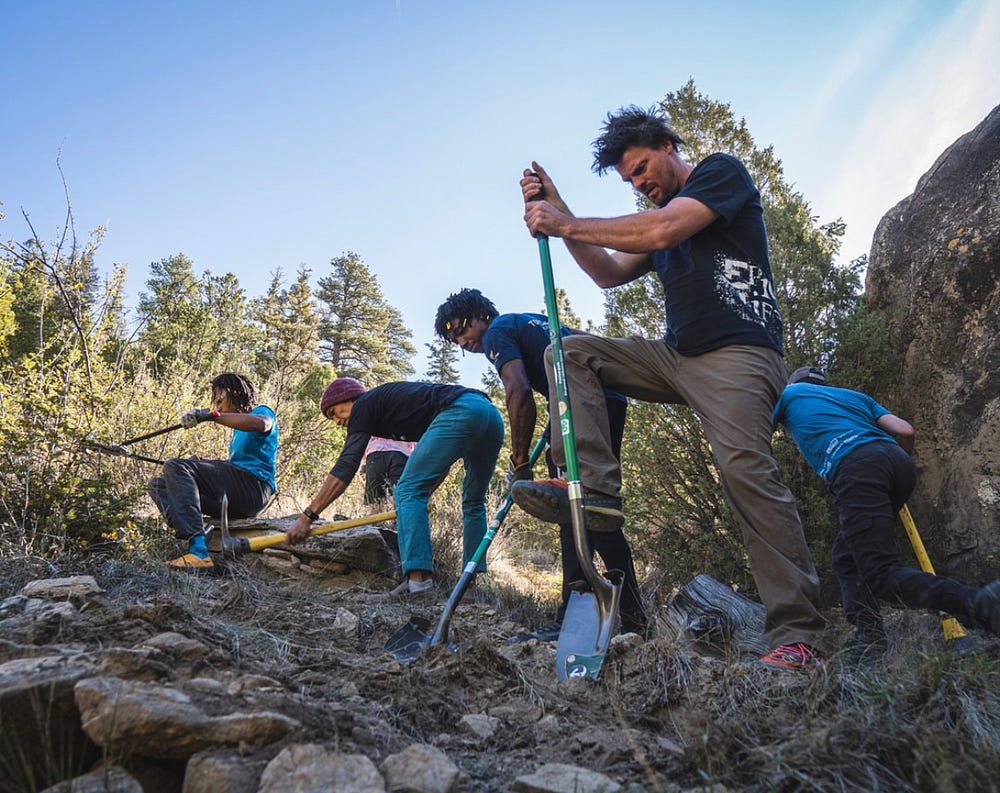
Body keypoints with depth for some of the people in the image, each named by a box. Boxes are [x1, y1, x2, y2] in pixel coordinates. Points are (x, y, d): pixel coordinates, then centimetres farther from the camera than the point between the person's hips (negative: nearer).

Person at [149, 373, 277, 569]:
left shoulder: (263, 411, 5)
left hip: (254, 486, -9)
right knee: (158, 484, 5)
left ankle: (198, 551, -37)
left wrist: (212, 415, -25)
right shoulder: (239, 431, 33)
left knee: (175, 466, -22)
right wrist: (201, 467, 14)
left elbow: (260, 424, -23)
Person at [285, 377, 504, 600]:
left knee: (407, 491, -4)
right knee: (473, 505, 20)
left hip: (459, 412, -9)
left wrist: (307, 516, -1)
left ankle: (418, 581, -14)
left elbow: (346, 466, 0)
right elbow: (440, 460, 35)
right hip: (492, 413, 9)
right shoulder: (393, 400, 35)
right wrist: (424, 495, 32)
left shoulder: (365, 404, 12)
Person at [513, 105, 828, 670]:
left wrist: (566, 225, -10)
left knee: (746, 468, -26)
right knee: (571, 352, -1)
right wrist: (558, 212, 7)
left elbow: (661, 232, -16)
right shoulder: (657, 215, 25)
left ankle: (798, 634, -21)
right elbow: (609, 273, 16)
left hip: (736, 354, -8)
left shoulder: (722, 172, 1)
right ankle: (594, 487, -17)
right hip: (677, 357, 8)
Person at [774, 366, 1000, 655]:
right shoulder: (855, 395, 34)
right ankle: (868, 633, 0)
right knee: (846, 555, 17)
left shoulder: (788, 393, 25)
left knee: (881, 574, -12)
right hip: (899, 462, 6)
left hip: (854, 466, -6)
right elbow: (905, 431, 22)